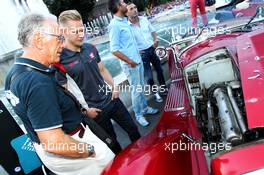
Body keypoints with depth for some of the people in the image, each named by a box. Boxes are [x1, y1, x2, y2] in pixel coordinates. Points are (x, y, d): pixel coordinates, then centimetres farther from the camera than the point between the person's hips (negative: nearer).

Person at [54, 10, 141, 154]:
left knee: (132, 129, 19)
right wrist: (85, 109, -15)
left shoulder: (90, 48, 0)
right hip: (95, 110, -5)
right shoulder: (60, 59, -18)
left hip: (111, 99, 6)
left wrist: (114, 87, 3)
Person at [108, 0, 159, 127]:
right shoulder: (115, 25, -18)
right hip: (130, 64, -8)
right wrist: (130, 61, -16)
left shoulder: (124, 21, 9)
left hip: (138, 60, 8)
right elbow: (114, 50, -22)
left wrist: (137, 52, 14)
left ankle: (145, 108, 37)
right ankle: (138, 115, 21)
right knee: (136, 90, 4)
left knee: (141, 87, 19)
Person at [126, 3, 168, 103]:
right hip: (142, 54, -5)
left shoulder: (144, 19, 0)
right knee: (149, 76, 3)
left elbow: (153, 31, 12)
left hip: (152, 49, 5)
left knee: (159, 69, 18)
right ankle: (155, 93, 25)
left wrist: (155, 40, -5)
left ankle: (163, 87, 40)